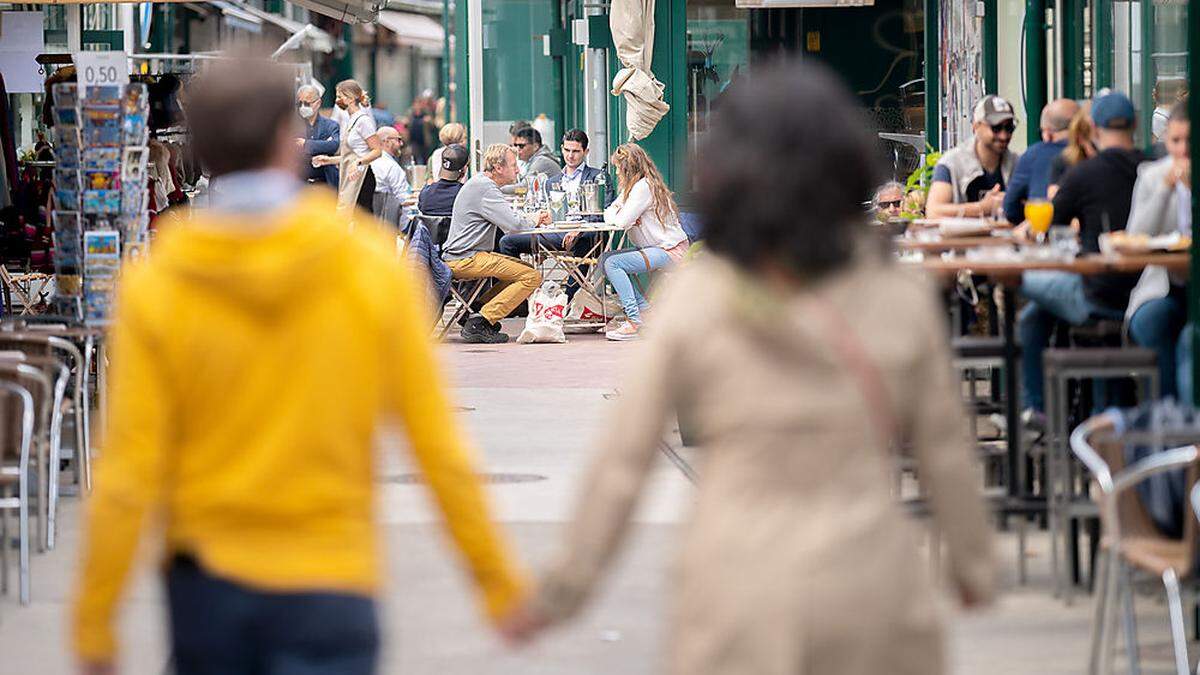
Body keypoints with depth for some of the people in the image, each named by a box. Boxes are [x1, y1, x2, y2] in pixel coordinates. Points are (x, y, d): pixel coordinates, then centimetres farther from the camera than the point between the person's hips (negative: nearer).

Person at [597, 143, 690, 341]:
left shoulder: (643, 187, -16)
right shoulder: (632, 187, 15)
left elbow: (622, 221, -22)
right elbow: (609, 213, 17)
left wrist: (618, 216, 2)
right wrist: (620, 216, -6)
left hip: (671, 250, -10)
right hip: (655, 249, 10)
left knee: (613, 263, -21)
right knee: (605, 259, 5)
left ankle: (635, 322, -22)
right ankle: (644, 310, 0)